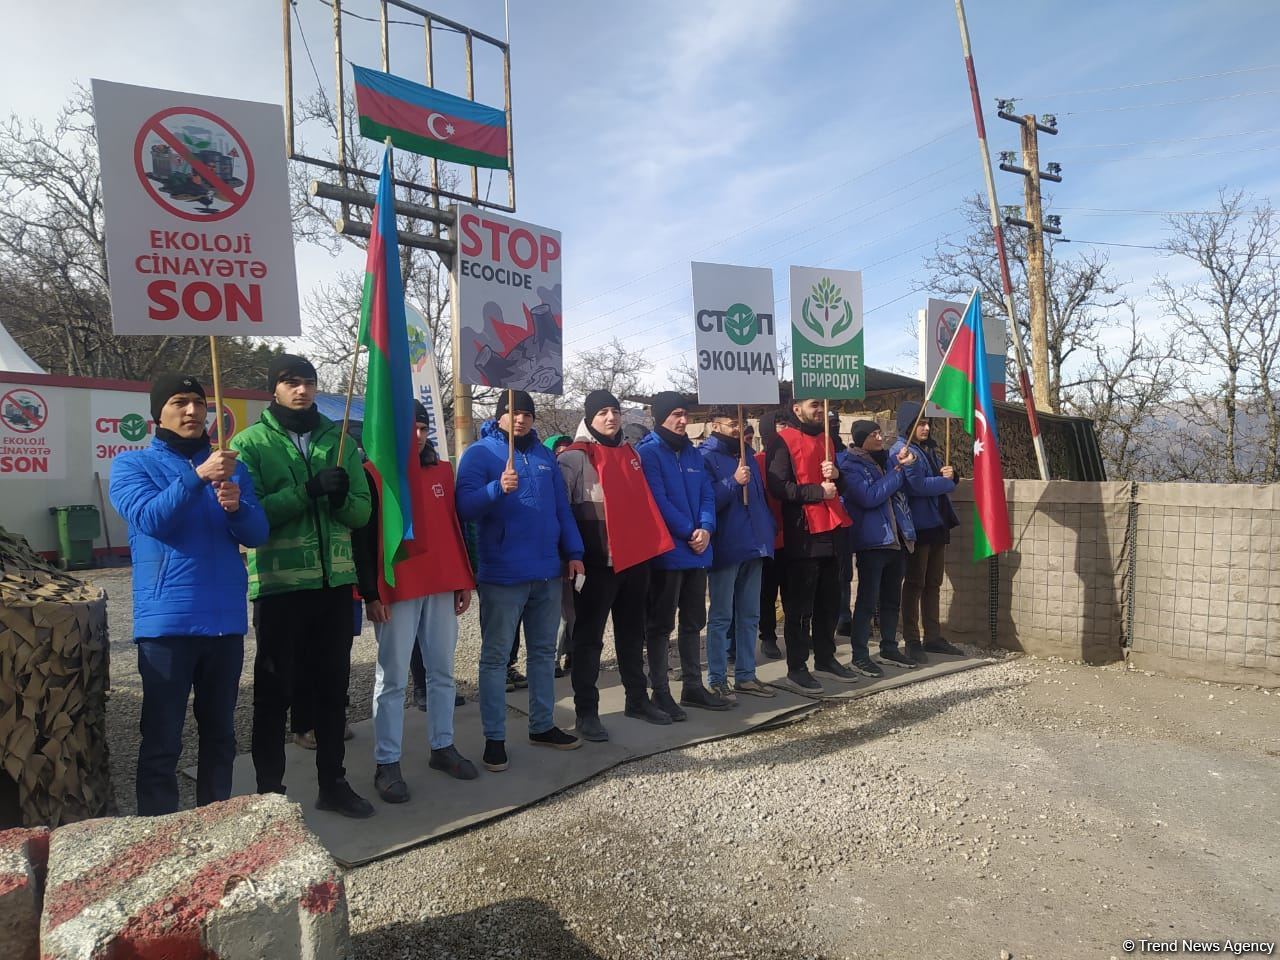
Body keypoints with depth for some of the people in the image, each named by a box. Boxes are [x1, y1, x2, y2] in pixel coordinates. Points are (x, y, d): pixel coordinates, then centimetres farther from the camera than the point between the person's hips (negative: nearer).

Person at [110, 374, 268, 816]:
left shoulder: (231, 465, 11)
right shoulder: (132, 464, 2)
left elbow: (258, 533, 3)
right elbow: (151, 519, -16)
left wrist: (236, 506, -17)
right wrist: (198, 477, -27)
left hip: (226, 619, 4)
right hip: (166, 621, -4)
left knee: (220, 734, 14)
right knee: (162, 741, 1)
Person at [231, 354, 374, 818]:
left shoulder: (340, 441, 9)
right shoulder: (250, 443, -2)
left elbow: (362, 513, 5)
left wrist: (342, 496, -16)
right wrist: (307, 490, -24)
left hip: (335, 581, 4)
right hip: (278, 583, -3)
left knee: (332, 686, 13)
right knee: (274, 689, 8)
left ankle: (332, 783, 28)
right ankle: (269, 791, 24)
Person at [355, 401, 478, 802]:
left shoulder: (442, 471, 12)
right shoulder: (373, 474, -3)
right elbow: (362, 539, -6)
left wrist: (465, 580, 11)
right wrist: (371, 594, -11)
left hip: (442, 587, 5)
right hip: (396, 591, -5)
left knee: (442, 672, 12)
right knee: (392, 678, 2)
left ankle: (443, 747, 26)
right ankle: (386, 763, 11)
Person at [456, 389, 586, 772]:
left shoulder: (544, 454, 12)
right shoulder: (479, 453, -5)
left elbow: (562, 508, 14)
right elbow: (465, 505, -17)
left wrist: (573, 551, 7)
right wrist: (497, 489, -33)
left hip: (548, 571, 6)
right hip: (502, 574, -6)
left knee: (544, 652, 15)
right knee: (495, 657, 3)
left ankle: (542, 725, 28)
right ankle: (494, 737, 13)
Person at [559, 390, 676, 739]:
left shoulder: (630, 454, 15)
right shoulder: (575, 457, -7)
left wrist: (651, 543, 17)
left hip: (636, 558, 7)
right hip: (597, 563, -7)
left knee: (632, 633, 17)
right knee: (589, 637, 2)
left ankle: (637, 699, 29)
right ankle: (586, 712, 11)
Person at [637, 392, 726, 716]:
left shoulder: (692, 453, 14)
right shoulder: (648, 452, -8)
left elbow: (707, 495, 9)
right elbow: (658, 500, -16)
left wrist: (706, 528, -9)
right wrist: (689, 532, -15)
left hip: (697, 550, 7)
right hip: (667, 551, -7)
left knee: (693, 622, 14)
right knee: (661, 625, 2)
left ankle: (693, 686, 25)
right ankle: (660, 691, 11)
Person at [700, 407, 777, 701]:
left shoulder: (747, 456, 17)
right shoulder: (705, 457, -6)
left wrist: (769, 530, 12)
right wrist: (733, 482, -25)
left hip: (753, 546, 7)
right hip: (726, 548, -7)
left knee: (750, 615, 12)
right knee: (721, 617, -1)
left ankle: (746, 676, 21)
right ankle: (717, 680, 7)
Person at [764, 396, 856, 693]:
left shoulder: (826, 438, 19)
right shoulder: (783, 441, -7)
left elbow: (839, 486, 23)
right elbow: (778, 486, -17)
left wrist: (836, 476, 0)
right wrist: (818, 491, -17)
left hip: (829, 530, 8)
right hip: (802, 534, -8)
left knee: (828, 601, 14)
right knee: (800, 605, -2)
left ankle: (825, 658, 26)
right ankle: (796, 667, 7)